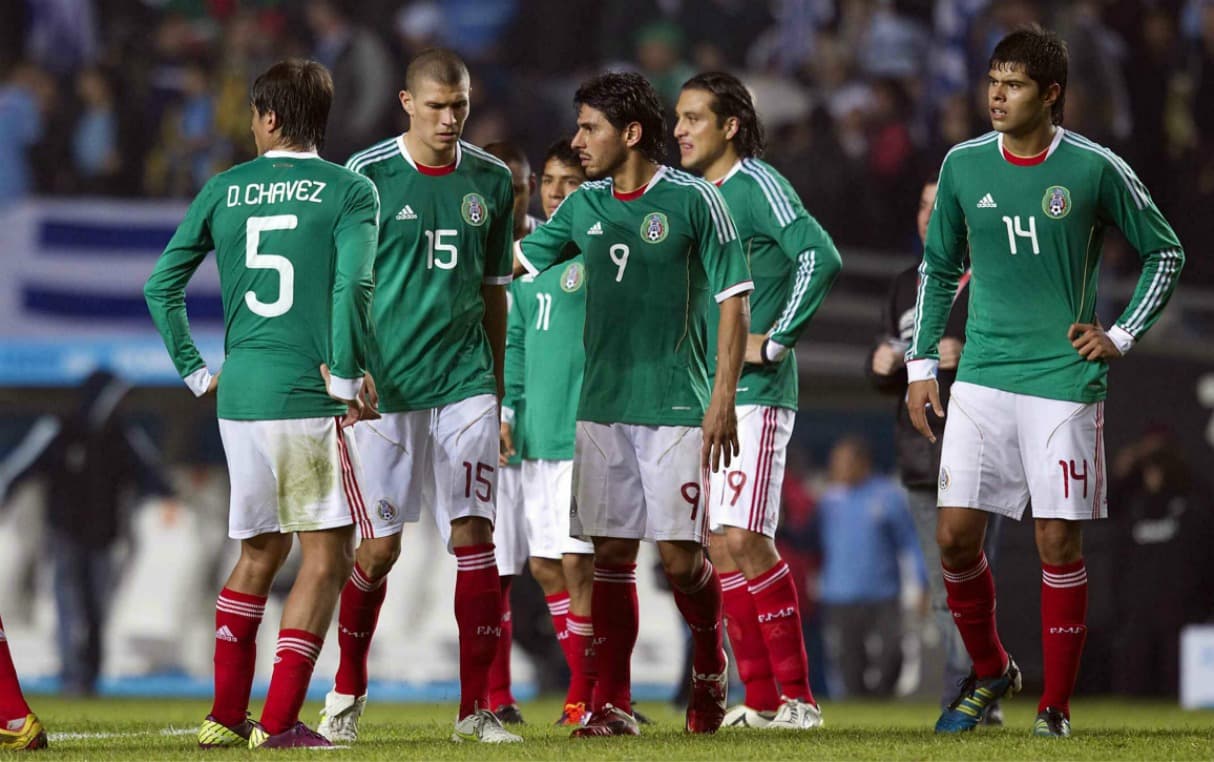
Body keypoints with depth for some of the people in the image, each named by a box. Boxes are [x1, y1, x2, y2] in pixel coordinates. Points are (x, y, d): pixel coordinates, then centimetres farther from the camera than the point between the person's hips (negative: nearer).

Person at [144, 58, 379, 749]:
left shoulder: (224, 191, 10)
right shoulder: (349, 191, -3)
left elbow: (161, 285, 9)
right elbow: (352, 286, -17)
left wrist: (196, 371, 15)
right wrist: (346, 379, -9)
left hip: (238, 393, 5)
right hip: (307, 396, -5)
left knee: (259, 553, 18)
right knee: (327, 556, 2)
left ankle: (227, 716, 17)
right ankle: (279, 722, -5)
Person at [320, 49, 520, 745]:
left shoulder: (491, 181, 8)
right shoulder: (366, 175, -4)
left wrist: (500, 393, 15)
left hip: (465, 382, 3)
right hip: (384, 386, -3)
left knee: (474, 537, -5)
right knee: (378, 548, 0)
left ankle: (477, 708, 0)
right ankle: (346, 694, 20)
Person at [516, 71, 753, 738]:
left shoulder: (693, 201, -6)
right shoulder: (584, 206, 10)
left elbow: (733, 301, -6)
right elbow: (515, 260, 21)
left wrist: (723, 399, -11)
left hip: (675, 407, -5)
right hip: (602, 404, 5)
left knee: (680, 558, -6)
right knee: (611, 553, 1)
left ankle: (710, 665, 21)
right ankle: (613, 705, 5)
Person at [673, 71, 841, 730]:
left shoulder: (759, 186, -9)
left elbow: (820, 257, -21)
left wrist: (775, 342, -18)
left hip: (754, 396, -8)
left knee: (744, 540, -14)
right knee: (721, 546, 5)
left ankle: (796, 696, -9)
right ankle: (760, 700, 9)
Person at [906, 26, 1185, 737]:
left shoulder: (1095, 169, -5)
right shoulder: (964, 165, 5)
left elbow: (1166, 253, 8)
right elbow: (939, 269, 17)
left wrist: (1121, 335, -1)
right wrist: (921, 364, 12)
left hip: (1065, 380, -3)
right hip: (982, 378, 3)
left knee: (1059, 545, -3)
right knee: (956, 536, -2)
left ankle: (1056, 707, 7)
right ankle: (991, 672, 21)